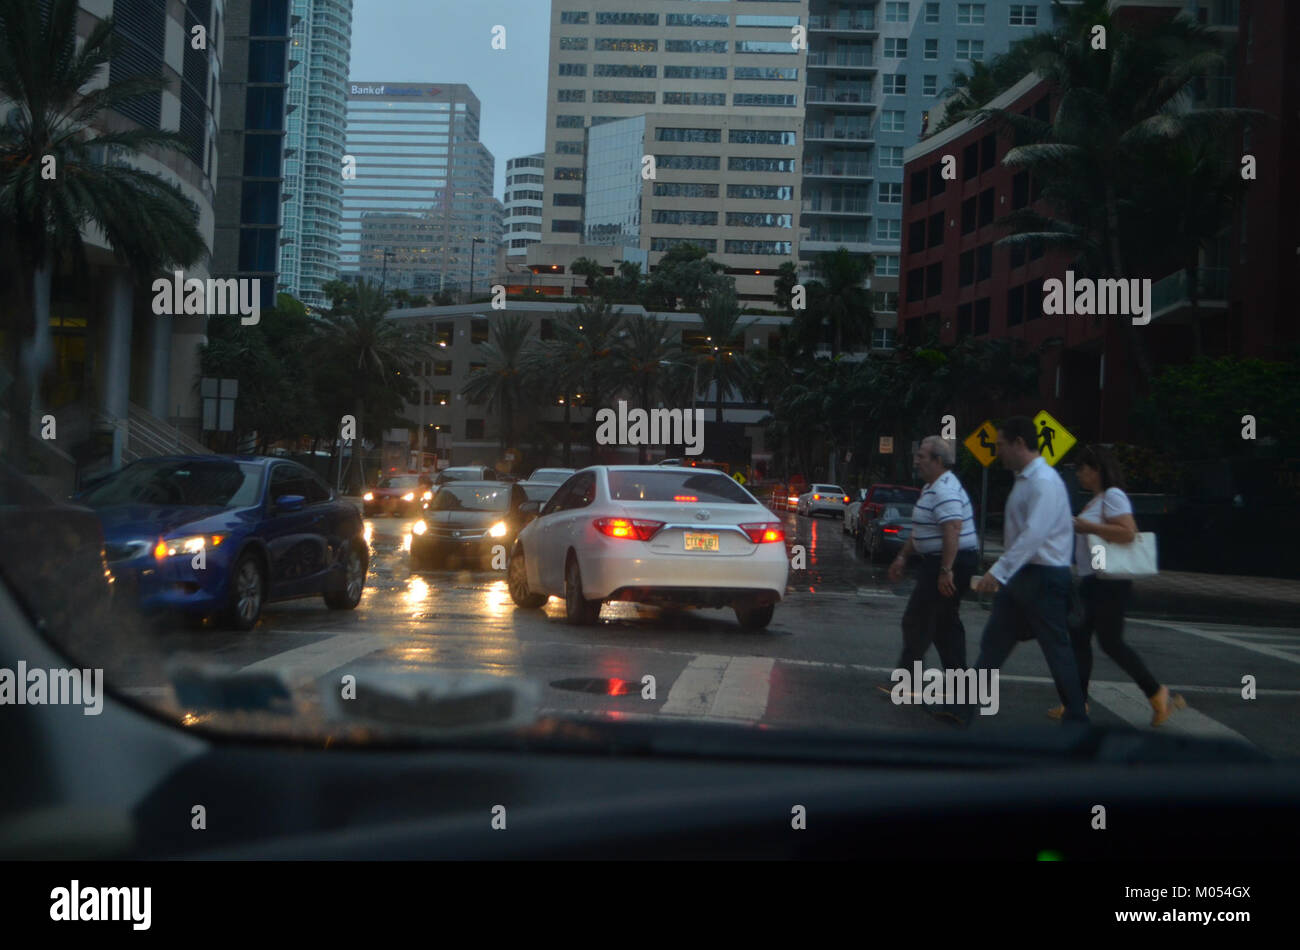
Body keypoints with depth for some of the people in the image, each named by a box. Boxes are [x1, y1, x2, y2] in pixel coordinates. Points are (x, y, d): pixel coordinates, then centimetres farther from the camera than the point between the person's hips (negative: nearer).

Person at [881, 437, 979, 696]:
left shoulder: (944, 490, -20)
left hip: (947, 564, -11)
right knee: (946, 624, 14)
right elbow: (921, 530, 25)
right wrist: (903, 557, 24)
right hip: (941, 562, 11)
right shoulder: (932, 488, 16)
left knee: (917, 622, -5)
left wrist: (946, 571, -31)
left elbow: (952, 531, -29)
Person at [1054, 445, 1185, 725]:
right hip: (1091, 581, 10)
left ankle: (1159, 695, 4)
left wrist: (1088, 526, -22)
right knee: (1078, 639, 8)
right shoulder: (1097, 499, 16)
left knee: (1111, 642, -7)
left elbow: (1127, 533, -26)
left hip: (1109, 583, -10)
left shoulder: (1112, 495, -14)